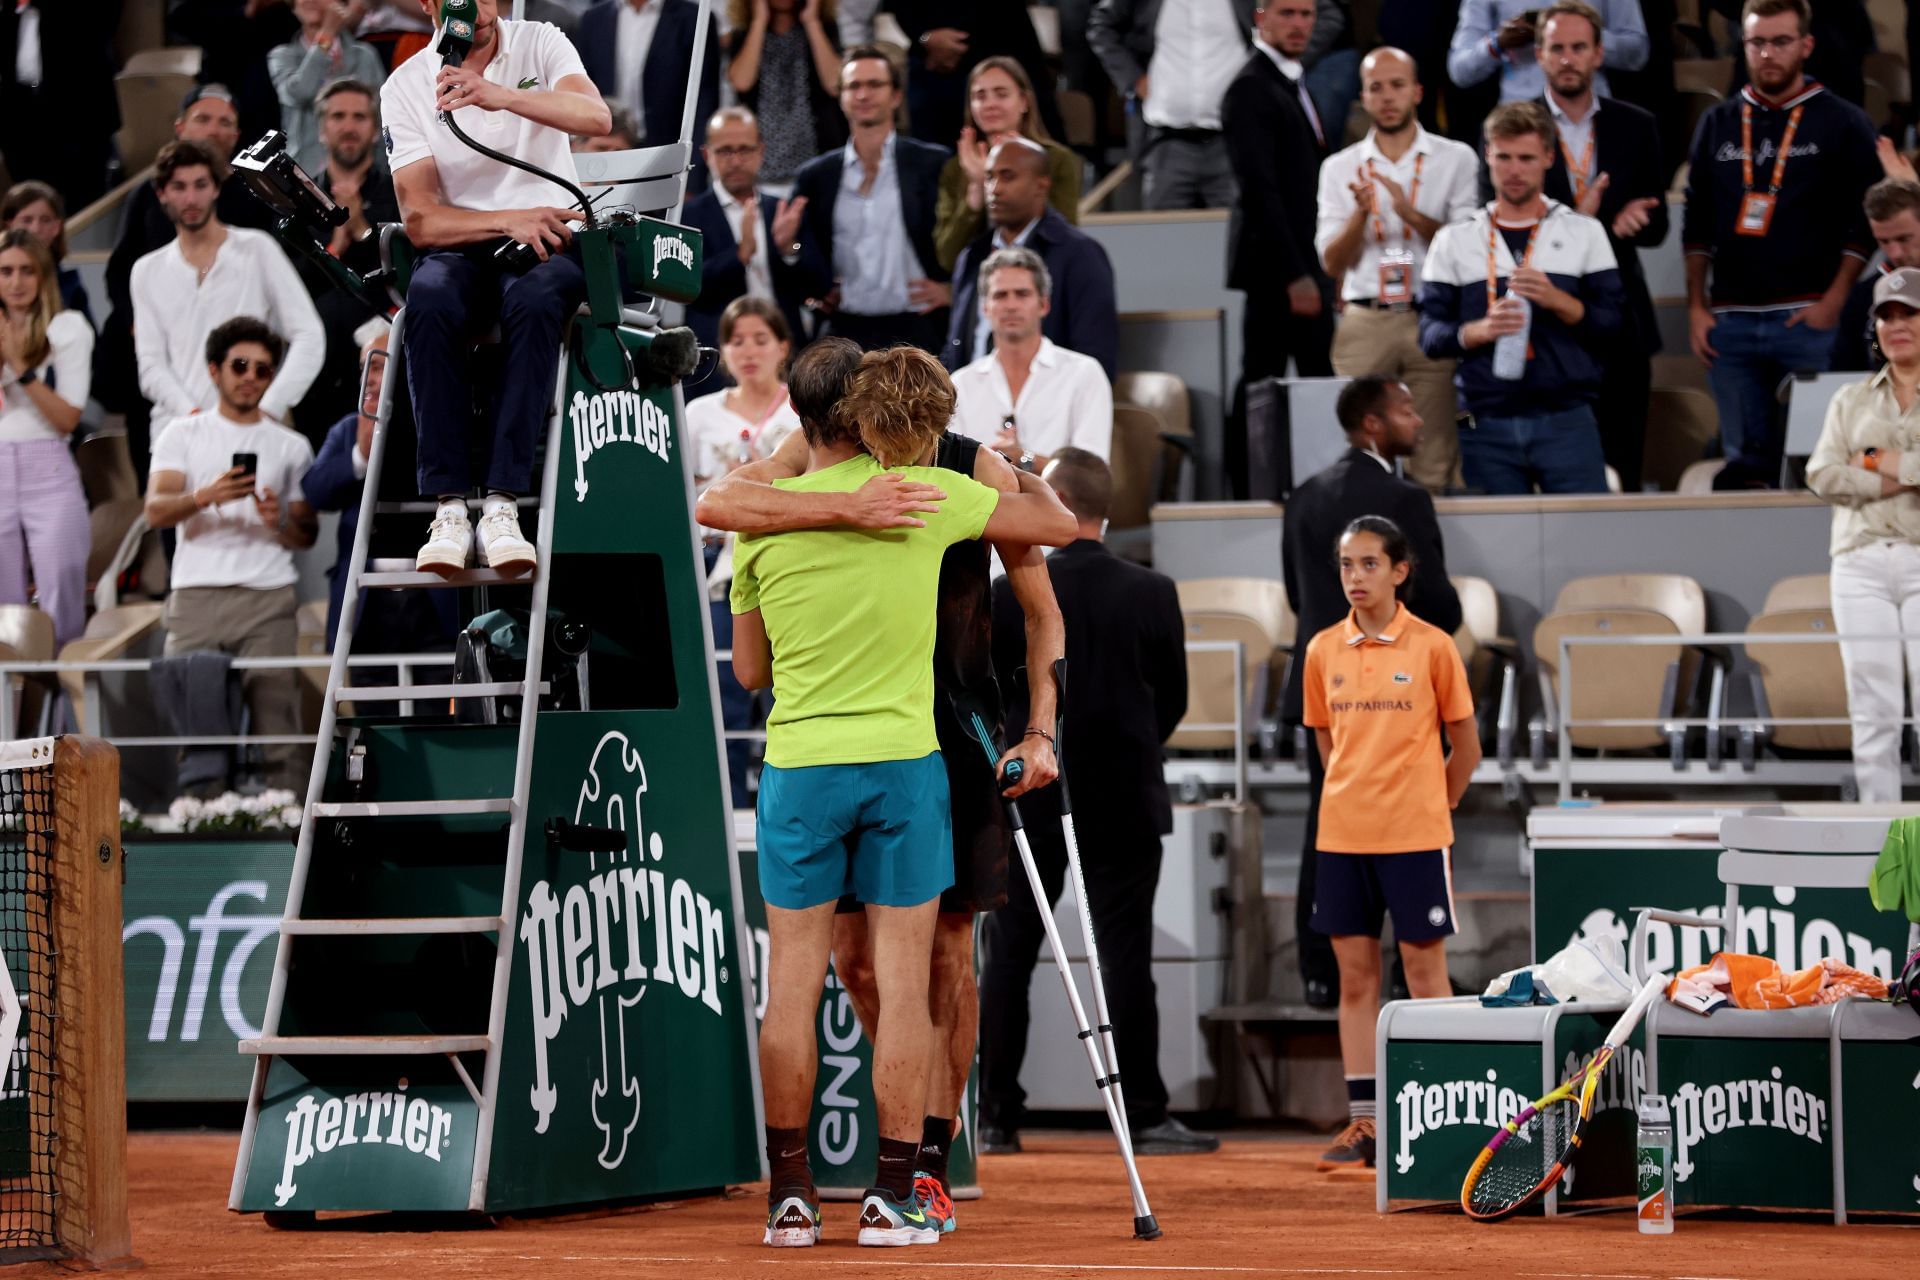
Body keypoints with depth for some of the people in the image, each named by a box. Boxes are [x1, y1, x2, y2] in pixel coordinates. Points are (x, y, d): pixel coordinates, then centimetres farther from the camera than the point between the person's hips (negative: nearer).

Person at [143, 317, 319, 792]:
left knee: (276, 712, -11)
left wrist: (282, 522, -7)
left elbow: (308, 535, 16)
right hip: (196, 596, 0)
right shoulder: (184, 435, 14)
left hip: (268, 597, 0)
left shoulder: (291, 446, 17)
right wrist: (207, 496, -19)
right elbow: (156, 510, 0)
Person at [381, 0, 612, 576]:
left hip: (548, 237, 0)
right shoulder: (405, 87, 3)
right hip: (460, 246, 0)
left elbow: (596, 117, -18)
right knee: (430, 304, -35)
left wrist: (501, 95, -34)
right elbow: (420, 220, -4)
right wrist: (509, 221, -20)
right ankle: (449, 508, -37)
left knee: (534, 300, -37)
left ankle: (502, 506, -41)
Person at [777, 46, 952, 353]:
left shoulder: (931, 164, 4)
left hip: (915, 331, -2)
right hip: (846, 331, 2)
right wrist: (788, 246, -8)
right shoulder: (817, 175, 12)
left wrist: (951, 286, -3)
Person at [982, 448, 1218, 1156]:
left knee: (1008, 961, 7)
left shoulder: (1010, 595, -10)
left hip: (1030, 800, -1)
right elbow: (1173, 700, 4)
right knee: (1126, 959, 3)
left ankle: (996, 1117, 8)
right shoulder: (1153, 594, -5)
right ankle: (1145, 1117, 1)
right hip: (1124, 804, 1)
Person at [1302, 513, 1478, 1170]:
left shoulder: (1431, 646, -5)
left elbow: (1465, 745, 3)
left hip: (1416, 837, -4)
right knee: (1355, 975, 5)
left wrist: (1430, 804, 6)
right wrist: (1358, 797, 10)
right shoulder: (1324, 651, 6)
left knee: (1424, 970, 0)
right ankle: (1363, 1122, 9)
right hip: (1343, 836, 4)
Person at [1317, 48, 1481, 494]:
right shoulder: (1339, 168, 12)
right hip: (1365, 322, 1)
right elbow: (1333, 263, 6)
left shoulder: (1456, 159, 8)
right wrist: (1362, 212, -12)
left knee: (1434, 465, -5)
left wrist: (1411, 214, -14)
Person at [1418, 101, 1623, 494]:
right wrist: (1481, 330, -14)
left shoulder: (1584, 233, 10)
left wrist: (1557, 300, -13)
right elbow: (1430, 335, 5)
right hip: (1488, 426, 1)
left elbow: (1612, 325, 4)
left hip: (1566, 419, -1)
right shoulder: (1454, 241, 12)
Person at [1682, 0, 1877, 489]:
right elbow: (1696, 226, 16)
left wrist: (1833, 303, -11)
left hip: (1807, 320, -3)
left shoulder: (1843, 124, 4)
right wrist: (1696, 307, 8)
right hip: (1730, 321, 3)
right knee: (1745, 465, 3)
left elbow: (1864, 224, -1)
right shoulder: (1718, 124, 15)